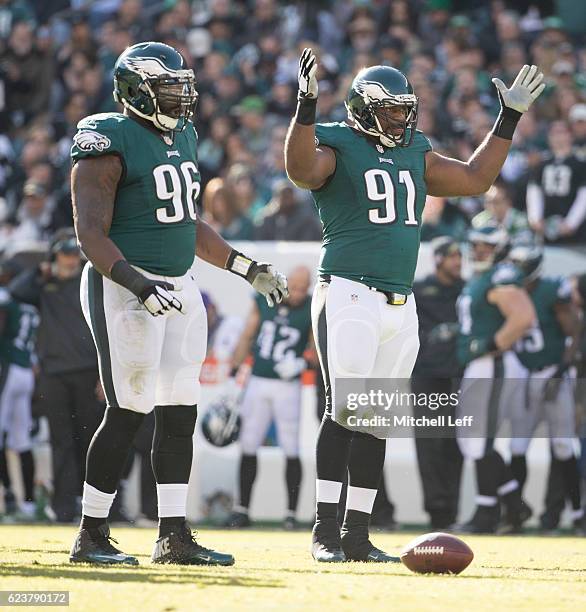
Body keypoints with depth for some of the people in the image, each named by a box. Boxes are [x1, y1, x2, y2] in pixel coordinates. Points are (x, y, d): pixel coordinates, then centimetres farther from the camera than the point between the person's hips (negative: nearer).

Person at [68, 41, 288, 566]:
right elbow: (91, 234, -18)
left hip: (179, 287, 8)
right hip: (125, 288, -8)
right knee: (127, 413, -7)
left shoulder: (180, 138, 13)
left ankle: (174, 536, 11)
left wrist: (247, 268, 19)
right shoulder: (110, 142, -13)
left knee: (179, 414, 6)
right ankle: (92, 537, 2)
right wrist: (139, 286, -29)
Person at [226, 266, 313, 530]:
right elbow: (247, 338, 9)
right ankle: (242, 510, 11)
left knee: (291, 451, -4)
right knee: (248, 447, 5)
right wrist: (232, 374, 7)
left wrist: (303, 363, -22)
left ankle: (291, 513, 2)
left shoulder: (311, 311, -5)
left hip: (288, 387, -3)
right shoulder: (263, 300, 3)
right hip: (258, 382, 3)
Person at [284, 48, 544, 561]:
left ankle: (358, 534, 10)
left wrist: (510, 119, 21)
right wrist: (306, 106, -34)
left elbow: (475, 178, 24)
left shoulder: (414, 155, 19)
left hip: (401, 307, 7)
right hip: (349, 296, -7)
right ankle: (326, 533, -10)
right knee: (345, 412, -12)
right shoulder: (337, 148, -2)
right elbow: (302, 170, -23)